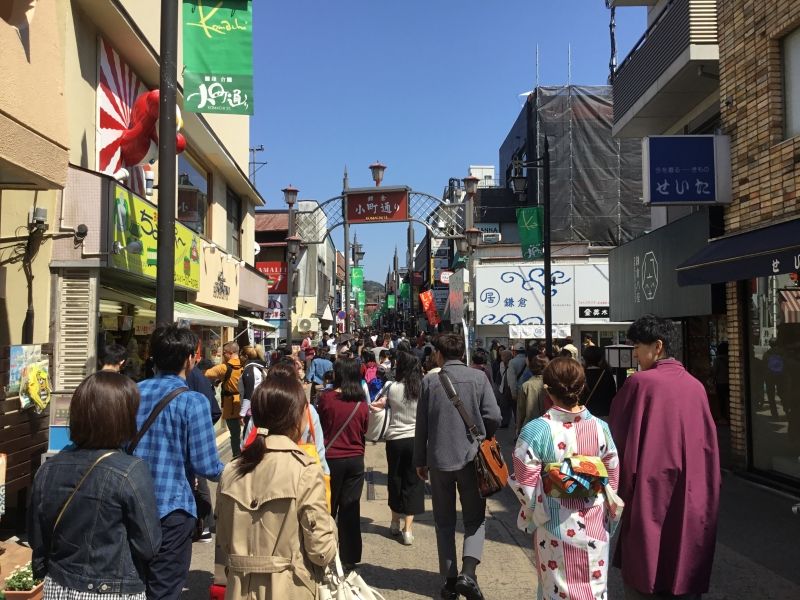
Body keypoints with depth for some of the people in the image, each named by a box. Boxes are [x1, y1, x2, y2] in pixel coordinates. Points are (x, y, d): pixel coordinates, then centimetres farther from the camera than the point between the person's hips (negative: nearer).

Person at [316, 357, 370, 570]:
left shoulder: (326, 397, -13)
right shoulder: (362, 403, -3)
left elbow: (319, 427, -1)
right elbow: (364, 433, 8)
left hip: (331, 459, -2)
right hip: (355, 459, 2)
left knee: (328, 509, 13)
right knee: (351, 509, 10)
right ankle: (350, 559, 17)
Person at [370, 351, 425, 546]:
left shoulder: (392, 387, -9)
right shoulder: (424, 388, -6)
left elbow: (375, 406, -6)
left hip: (395, 439, 0)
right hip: (417, 439, 0)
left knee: (395, 480, 17)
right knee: (413, 483, 8)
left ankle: (396, 522, 32)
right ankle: (407, 530, 5)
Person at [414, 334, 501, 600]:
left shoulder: (430, 381, -4)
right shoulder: (479, 378, -5)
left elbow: (421, 425, -1)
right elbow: (493, 416, -9)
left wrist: (420, 461, 9)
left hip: (439, 459, 1)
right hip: (471, 458, -1)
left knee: (444, 522, 14)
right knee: (475, 519, 11)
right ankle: (468, 573, -7)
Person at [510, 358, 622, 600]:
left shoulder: (535, 431, -18)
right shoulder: (600, 427, -7)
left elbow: (526, 487, -13)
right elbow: (614, 478, 2)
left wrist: (530, 517, 7)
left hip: (556, 527, -2)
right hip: (595, 526, 3)